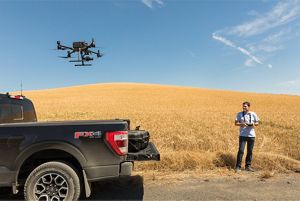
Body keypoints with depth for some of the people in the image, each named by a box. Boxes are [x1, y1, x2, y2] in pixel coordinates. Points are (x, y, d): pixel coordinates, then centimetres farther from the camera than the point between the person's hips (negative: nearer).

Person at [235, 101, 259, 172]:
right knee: (241, 150, -7)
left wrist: (254, 124, -12)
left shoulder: (253, 114, 4)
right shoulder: (239, 114, 2)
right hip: (242, 135, -2)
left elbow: (257, 123, 10)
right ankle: (238, 166, -1)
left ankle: (248, 166, 22)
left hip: (251, 135, 2)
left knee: (250, 151, 8)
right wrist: (241, 124, -17)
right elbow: (236, 123, 2)